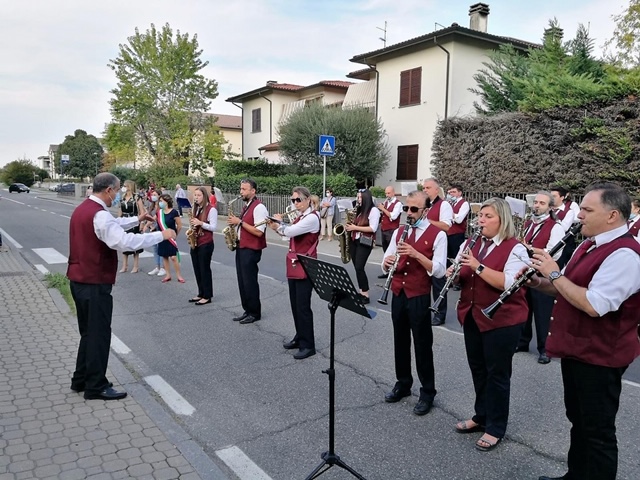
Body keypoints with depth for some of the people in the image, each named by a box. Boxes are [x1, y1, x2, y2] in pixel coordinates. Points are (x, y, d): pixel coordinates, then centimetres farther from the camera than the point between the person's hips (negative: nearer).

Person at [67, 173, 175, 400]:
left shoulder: (83, 209, 11)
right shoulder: (99, 215, -21)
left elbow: (111, 226, 25)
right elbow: (124, 241, -33)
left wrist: (136, 219, 25)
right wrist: (161, 235, -28)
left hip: (79, 280, 10)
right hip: (95, 283, -10)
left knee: (89, 332, 20)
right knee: (99, 334, 1)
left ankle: (81, 380, 30)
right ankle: (96, 387, 11)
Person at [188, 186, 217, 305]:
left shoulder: (211, 209, -10)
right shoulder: (196, 209, 13)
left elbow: (213, 227, -14)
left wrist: (200, 223, -23)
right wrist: (192, 228, 2)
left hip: (206, 244, -8)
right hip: (195, 243, 8)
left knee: (205, 269, -2)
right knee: (197, 270, 12)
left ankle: (207, 296, 7)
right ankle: (201, 294, 22)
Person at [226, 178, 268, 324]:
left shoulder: (259, 207, -17)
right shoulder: (246, 206, 14)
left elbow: (259, 232, -23)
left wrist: (240, 222, -21)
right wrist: (235, 223, 3)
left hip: (251, 250, -9)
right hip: (241, 248, 9)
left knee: (250, 282, -1)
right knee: (242, 281, 12)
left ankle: (255, 313, 12)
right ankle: (247, 310, 22)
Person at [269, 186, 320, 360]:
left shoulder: (312, 217, -17)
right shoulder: (299, 217, 12)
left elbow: (290, 231, -25)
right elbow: (288, 233, 15)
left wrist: (278, 223, -6)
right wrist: (276, 227, -1)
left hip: (305, 267, -9)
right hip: (294, 265, 9)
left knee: (303, 306, -4)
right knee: (295, 304, 15)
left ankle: (308, 345, 5)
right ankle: (300, 337, 29)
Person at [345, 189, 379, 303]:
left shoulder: (374, 210, -7)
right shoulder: (359, 210, 17)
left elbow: (373, 228, -15)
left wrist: (355, 227, -15)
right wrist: (349, 226, 4)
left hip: (364, 242, -8)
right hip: (353, 241, 8)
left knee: (359, 268, -13)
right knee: (356, 268, 6)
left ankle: (366, 295, -6)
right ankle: (361, 292, 13)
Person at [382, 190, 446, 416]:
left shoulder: (437, 235, -9)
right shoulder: (398, 232, 8)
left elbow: (439, 270, -16)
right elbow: (386, 264, 9)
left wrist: (416, 254, -27)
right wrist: (387, 262, -15)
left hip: (420, 297, -5)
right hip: (398, 294, 5)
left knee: (422, 345, 5)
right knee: (400, 341, 16)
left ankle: (427, 393, 20)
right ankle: (402, 384, 33)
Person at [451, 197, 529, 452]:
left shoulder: (515, 249, -12)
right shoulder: (470, 244, 9)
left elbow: (508, 283, -24)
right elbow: (460, 276, 11)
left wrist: (478, 266, -29)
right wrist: (453, 273, -11)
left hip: (502, 320, -6)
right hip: (472, 316, 7)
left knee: (497, 373, 5)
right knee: (478, 369, 17)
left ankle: (496, 427, 20)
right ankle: (482, 416, 34)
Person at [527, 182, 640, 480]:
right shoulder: (589, 245, 9)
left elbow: (593, 305, -31)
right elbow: (568, 289, 16)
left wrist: (554, 273, -23)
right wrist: (539, 283, -3)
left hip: (600, 357, -10)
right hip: (576, 349, 10)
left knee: (597, 430, 6)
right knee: (578, 420, 22)